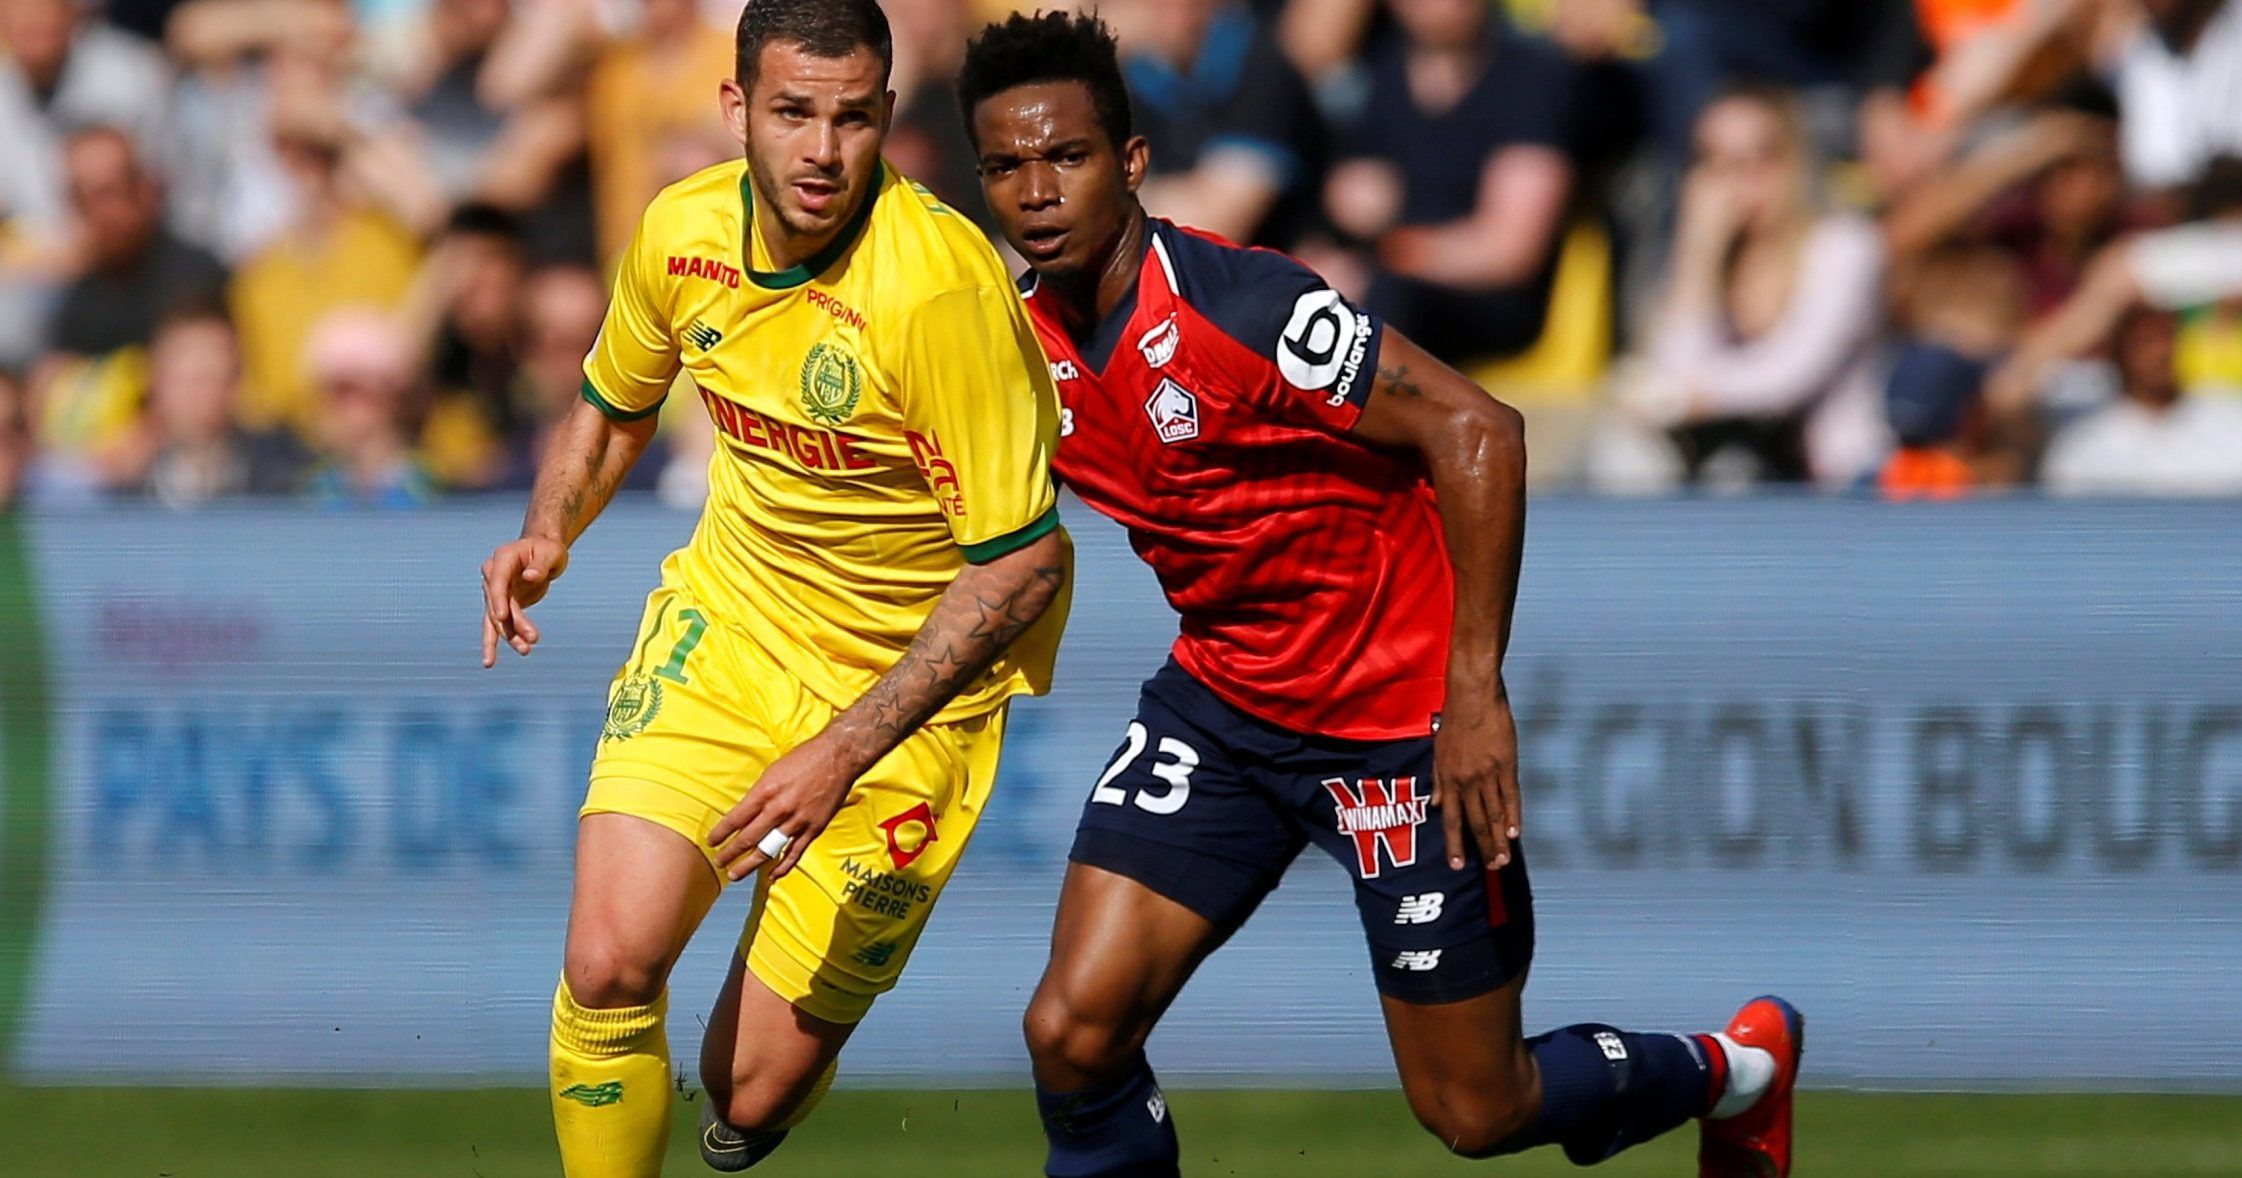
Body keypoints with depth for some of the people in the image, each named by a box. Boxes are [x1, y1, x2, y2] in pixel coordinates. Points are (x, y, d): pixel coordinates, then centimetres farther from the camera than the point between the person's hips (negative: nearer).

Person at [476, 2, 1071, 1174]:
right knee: (608, 965, -16)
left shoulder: (941, 285, -27)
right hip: (728, 622, 4)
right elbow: (613, 407, 15)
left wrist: (845, 753, -28)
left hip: (910, 683, -4)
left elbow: (1025, 564, -24)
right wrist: (549, 531, -6)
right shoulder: (681, 234, -8)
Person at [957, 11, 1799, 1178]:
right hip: (1218, 705, 6)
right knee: (1072, 1032, -11)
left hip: (1404, 721, -6)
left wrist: (1476, 692, -26)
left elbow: (1476, 431, -26)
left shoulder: (1234, 304, -25)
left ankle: (1739, 1069, 33)